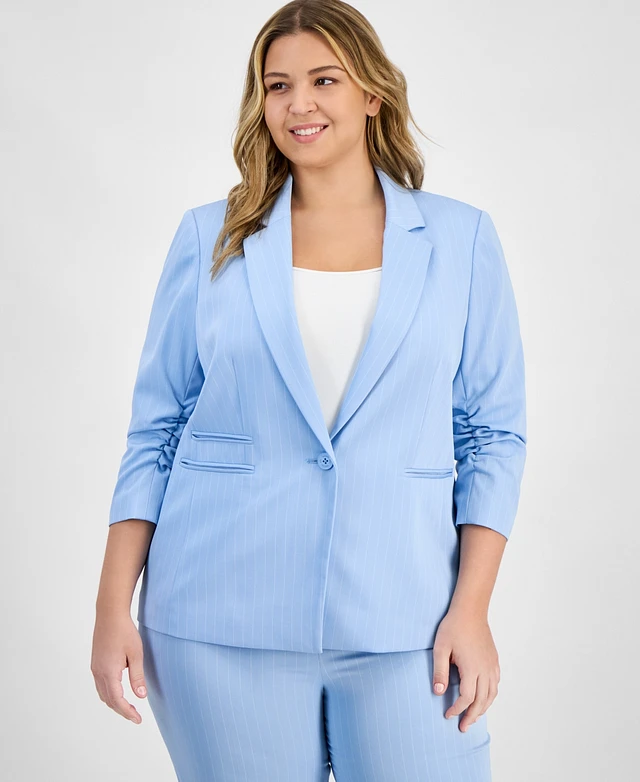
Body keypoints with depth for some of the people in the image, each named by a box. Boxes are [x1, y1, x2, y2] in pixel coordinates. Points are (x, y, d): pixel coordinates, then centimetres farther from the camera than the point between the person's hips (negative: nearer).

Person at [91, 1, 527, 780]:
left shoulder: (460, 239, 4)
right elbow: (154, 433, 5)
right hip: (222, 628, 0)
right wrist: (114, 607, 0)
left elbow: (494, 435, 4)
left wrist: (472, 609, -4)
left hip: (400, 625, 0)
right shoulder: (210, 237, 5)